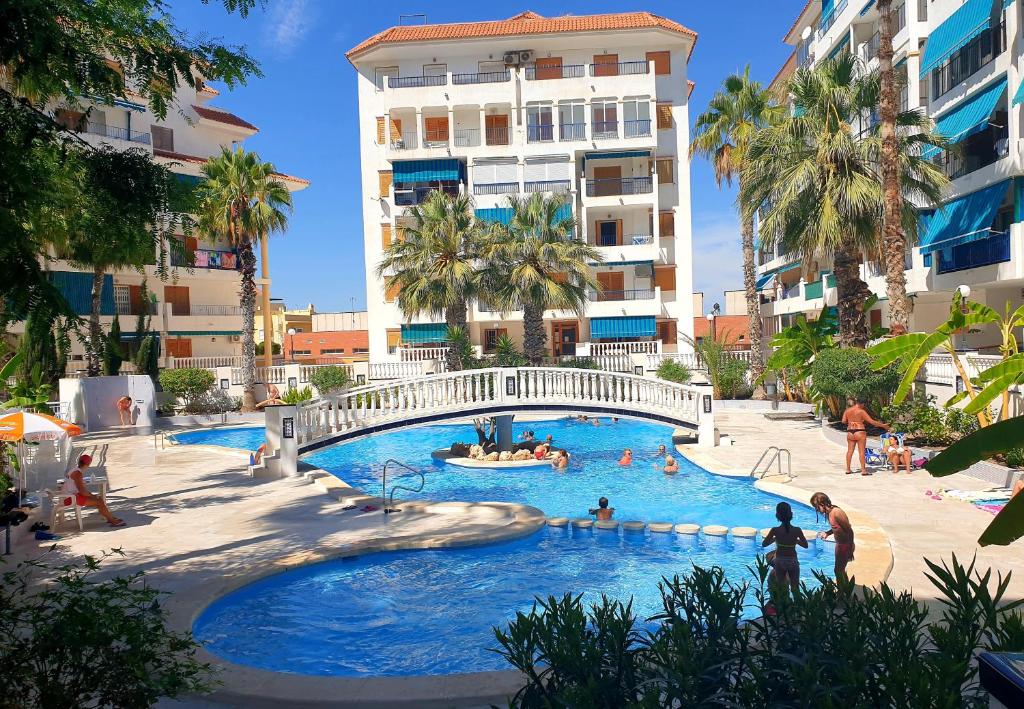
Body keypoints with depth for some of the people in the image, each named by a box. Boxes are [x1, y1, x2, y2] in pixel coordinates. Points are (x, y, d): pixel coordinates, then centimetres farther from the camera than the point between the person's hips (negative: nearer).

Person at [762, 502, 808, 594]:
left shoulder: (775, 530, -15)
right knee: (795, 588, 13)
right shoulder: (797, 530, -13)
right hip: (793, 561, 0)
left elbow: (764, 544, -5)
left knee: (781, 587, 13)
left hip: (780, 561, 0)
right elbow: (805, 545, 1)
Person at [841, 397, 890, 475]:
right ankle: (863, 470, -3)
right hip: (860, 432, -5)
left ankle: (848, 469, 14)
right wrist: (883, 425, -1)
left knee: (850, 451, 10)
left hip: (850, 432, 5)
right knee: (862, 451, -2)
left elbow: (843, 421, 1)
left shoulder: (847, 411, 7)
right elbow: (872, 421, -8)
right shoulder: (861, 411, -7)